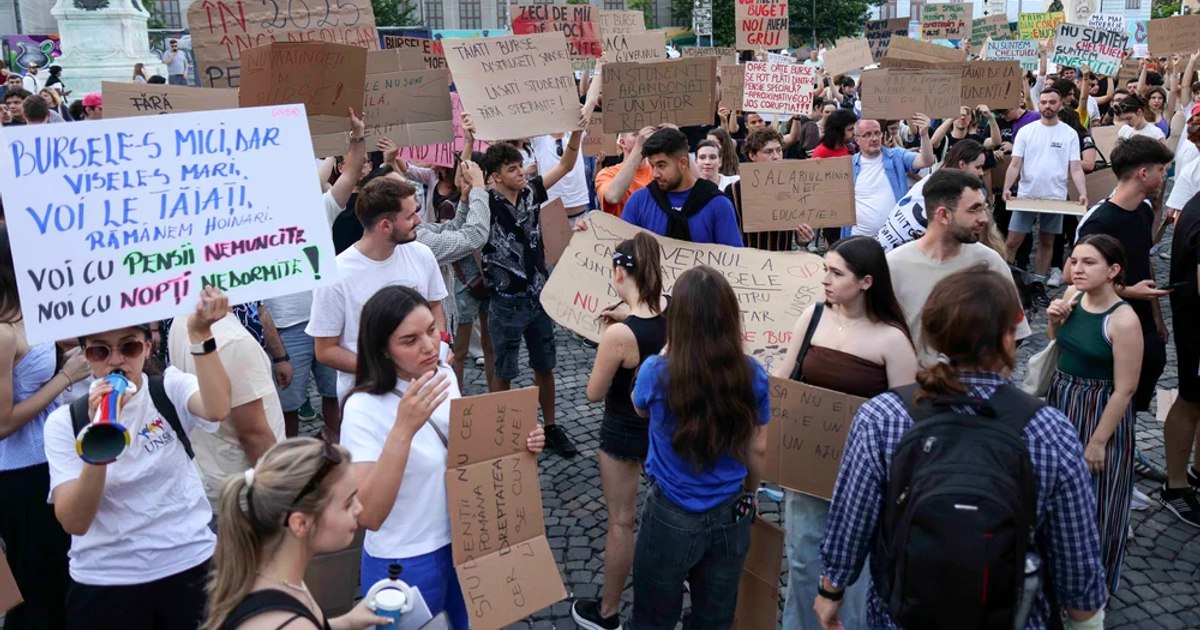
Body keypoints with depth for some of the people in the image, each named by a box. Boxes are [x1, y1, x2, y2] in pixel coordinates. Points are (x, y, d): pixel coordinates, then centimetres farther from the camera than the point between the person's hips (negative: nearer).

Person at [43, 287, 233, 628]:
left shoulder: (170, 388, -5)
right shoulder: (63, 422, -4)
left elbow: (217, 409, -29)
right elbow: (73, 522, -16)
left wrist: (199, 334, -38)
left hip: (190, 566, 0)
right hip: (104, 583, 0)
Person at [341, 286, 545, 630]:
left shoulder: (445, 376, -4)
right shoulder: (364, 408, -23)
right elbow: (368, 516, -31)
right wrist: (403, 428, -40)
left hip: (464, 543, 6)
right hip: (406, 563, -6)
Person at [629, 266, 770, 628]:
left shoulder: (657, 372, -20)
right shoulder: (753, 375, -13)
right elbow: (757, 450, 0)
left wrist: (663, 357, 13)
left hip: (671, 518, -2)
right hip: (731, 517, 3)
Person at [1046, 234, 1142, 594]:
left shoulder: (1123, 321, -23)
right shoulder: (1073, 296, -4)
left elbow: (1124, 390, -19)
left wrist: (1098, 441, -16)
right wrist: (1053, 321, -7)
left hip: (1099, 413, -6)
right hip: (1060, 402, 7)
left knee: (1094, 501, 10)